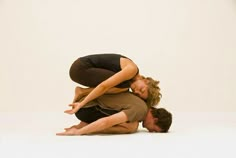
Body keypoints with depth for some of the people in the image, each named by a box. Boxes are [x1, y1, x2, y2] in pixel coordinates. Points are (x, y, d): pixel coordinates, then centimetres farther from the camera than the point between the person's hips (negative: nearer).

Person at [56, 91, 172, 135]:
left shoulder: (140, 104, 11)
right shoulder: (139, 109, -18)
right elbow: (107, 121, -28)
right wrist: (78, 132, -25)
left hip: (90, 104, 9)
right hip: (86, 107, -9)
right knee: (132, 126, -17)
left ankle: (84, 125, 9)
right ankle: (82, 127, -12)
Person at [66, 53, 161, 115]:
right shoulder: (132, 69, -18)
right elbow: (104, 86, -25)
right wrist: (81, 104, -25)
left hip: (84, 69, 9)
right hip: (81, 68, -9)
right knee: (123, 85, -19)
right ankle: (82, 92, -8)